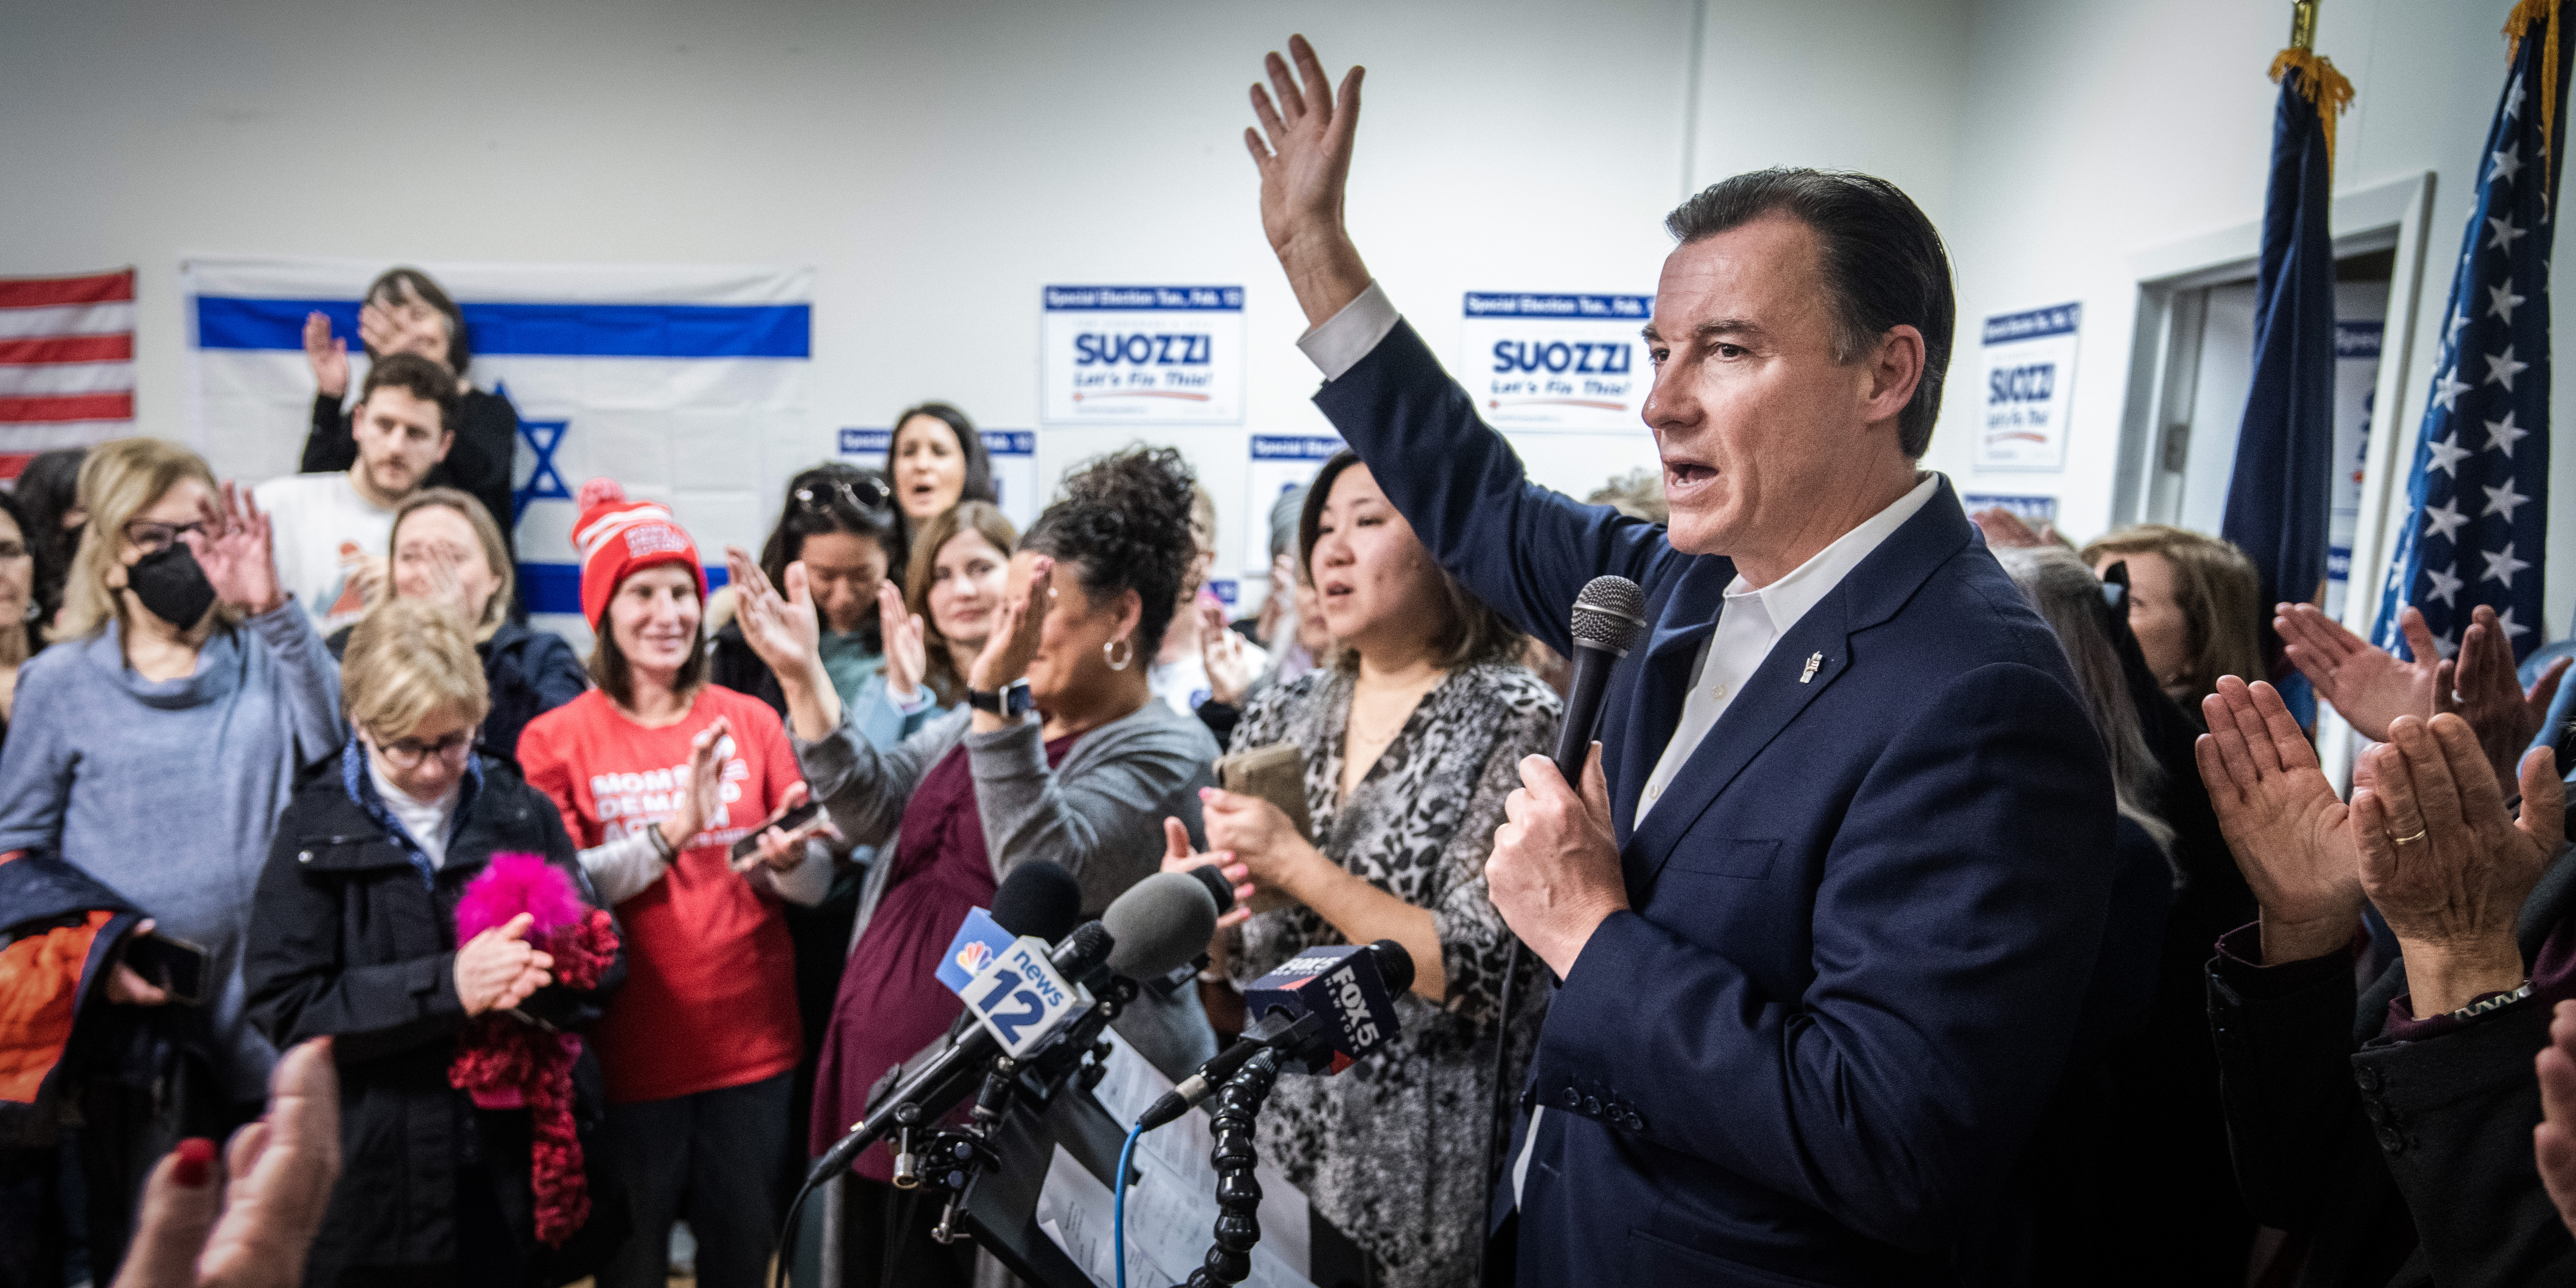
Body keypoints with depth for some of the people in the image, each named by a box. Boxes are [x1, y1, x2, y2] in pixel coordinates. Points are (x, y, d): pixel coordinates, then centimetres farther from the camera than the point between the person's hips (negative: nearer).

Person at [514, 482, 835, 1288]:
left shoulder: (751, 722, 2)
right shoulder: (557, 739, -3)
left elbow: (819, 883, 1)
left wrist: (786, 859, -21)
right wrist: (674, 829, -21)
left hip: (752, 1046, 2)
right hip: (628, 1053, -2)